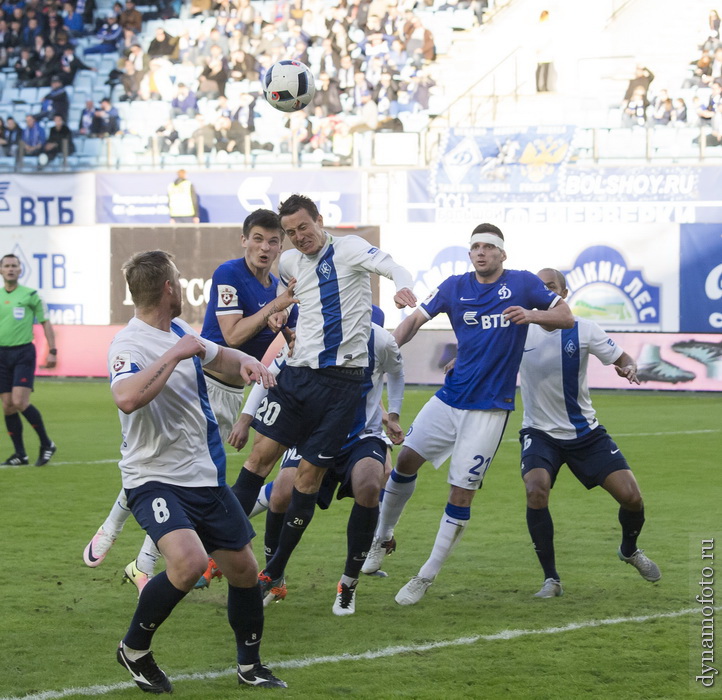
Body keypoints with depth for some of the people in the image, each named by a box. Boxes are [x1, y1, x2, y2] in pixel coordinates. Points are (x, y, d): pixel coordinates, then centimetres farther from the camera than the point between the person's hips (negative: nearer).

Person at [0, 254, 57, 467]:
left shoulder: (30, 295, -2)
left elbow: (45, 323, 3)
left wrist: (52, 351, -4)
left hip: (23, 353, -5)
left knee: (20, 402, -17)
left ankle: (46, 444, 0)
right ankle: (20, 454, 12)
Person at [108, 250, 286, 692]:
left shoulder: (178, 332, 10)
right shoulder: (129, 345, -18)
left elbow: (219, 356, 29)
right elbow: (126, 398, -39)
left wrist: (246, 361, 6)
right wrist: (174, 355, -31)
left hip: (206, 474, 8)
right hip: (154, 478, -8)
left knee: (244, 569, 9)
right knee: (190, 561, -29)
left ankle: (250, 667, 29)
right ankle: (135, 650, -6)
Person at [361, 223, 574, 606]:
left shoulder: (523, 284, -3)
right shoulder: (455, 287, 4)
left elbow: (566, 317, -3)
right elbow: (416, 319, 1)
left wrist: (531, 315, -23)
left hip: (490, 408, -4)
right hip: (449, 398, 4)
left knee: (462, 493, -5)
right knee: (405, 460, 3)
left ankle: (426, 578, 5)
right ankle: (381, 539, 27)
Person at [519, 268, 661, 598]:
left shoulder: (584, 330, -8)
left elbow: (623, 360, -4)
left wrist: (630, 369, -28)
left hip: (585, 432, 1)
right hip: (540, 433, -1)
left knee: (631, 496, -5)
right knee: (536, 491, -28)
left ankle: (630, 550, 31)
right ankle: (551, 579, -12)